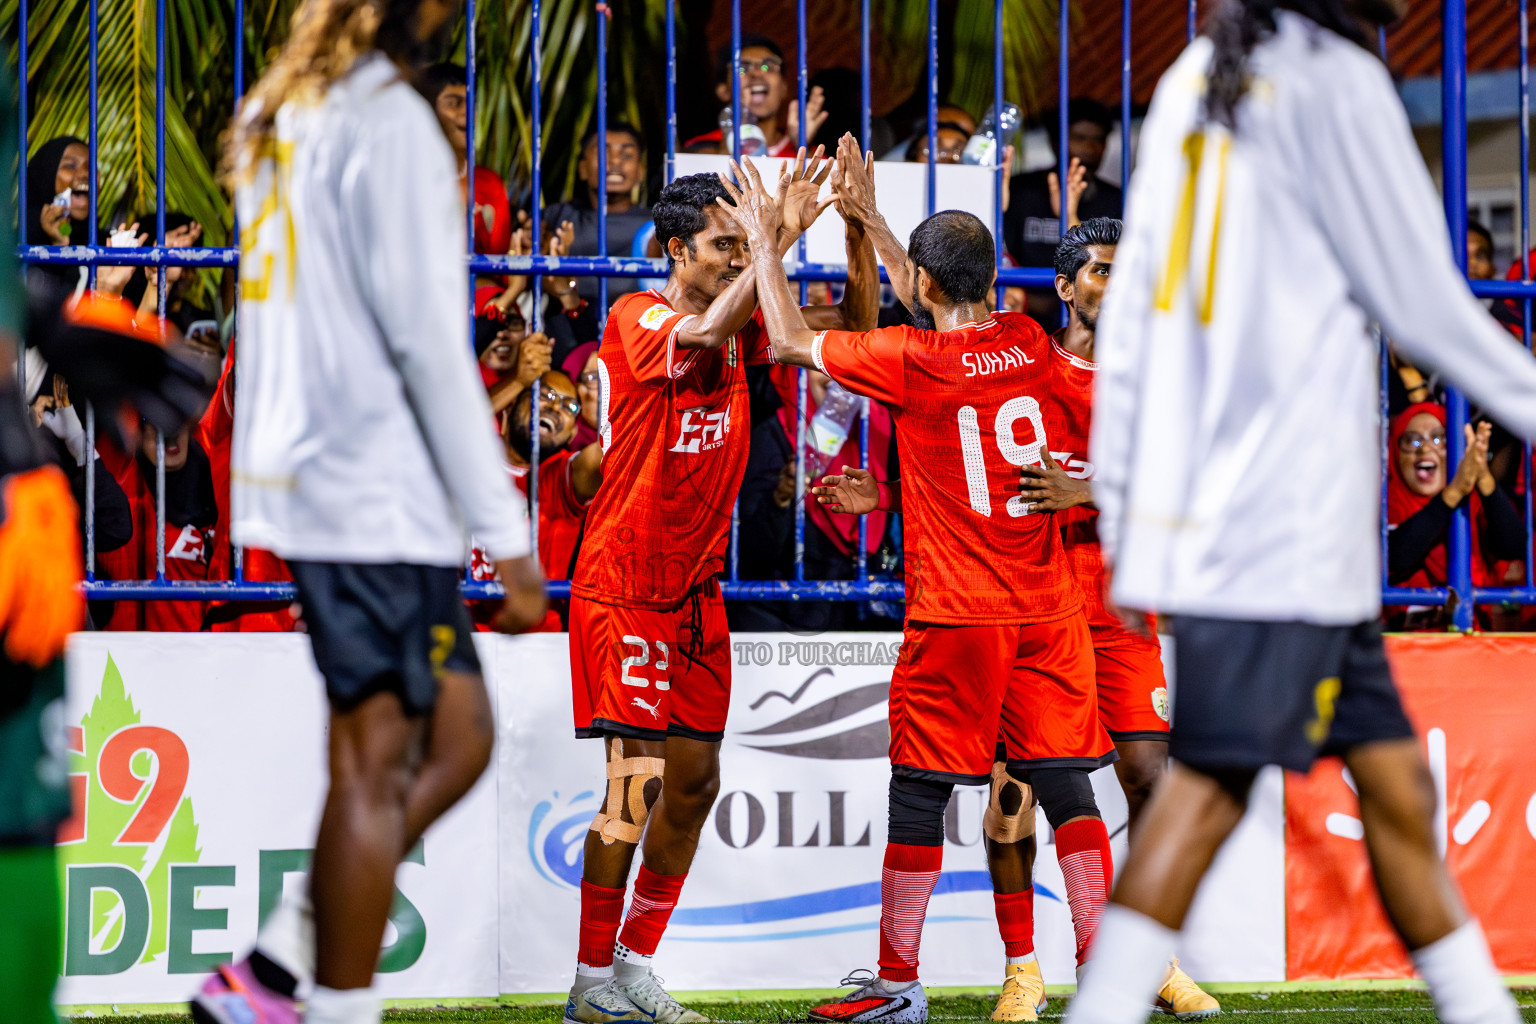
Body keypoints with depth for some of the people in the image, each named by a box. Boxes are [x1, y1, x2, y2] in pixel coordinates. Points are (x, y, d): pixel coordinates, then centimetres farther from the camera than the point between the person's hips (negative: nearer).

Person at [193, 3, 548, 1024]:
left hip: (300, 472, 9)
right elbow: (427, 339, -16)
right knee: (377, 766, -4)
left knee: (459, 739, 13)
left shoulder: (273, 117, 14)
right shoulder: (393, 125, -13)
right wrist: (507, 535, -13)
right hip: (377, 498, -9)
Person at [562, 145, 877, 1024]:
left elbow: (855, 323, 8)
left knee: (694, 781, 7)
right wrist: (781, 239, -32)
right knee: (634, 784, -10)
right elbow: (701, 333, -33)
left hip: (698, 589, 7)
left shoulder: (744, 323, 8)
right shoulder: (636, 319, -12)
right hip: (625, 584, -7)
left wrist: (857, 231, -8)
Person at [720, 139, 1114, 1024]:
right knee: (1066, 786, 5)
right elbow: (940, 315, 26)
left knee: (920, 794, 4)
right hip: (1048, 609, 5)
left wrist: (766, 241, 15)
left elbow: (791, 338, 2)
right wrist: (871, 219, 31)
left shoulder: (911, 362, -11)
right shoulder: (1029, 344, 5)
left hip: (955, 617, -5)